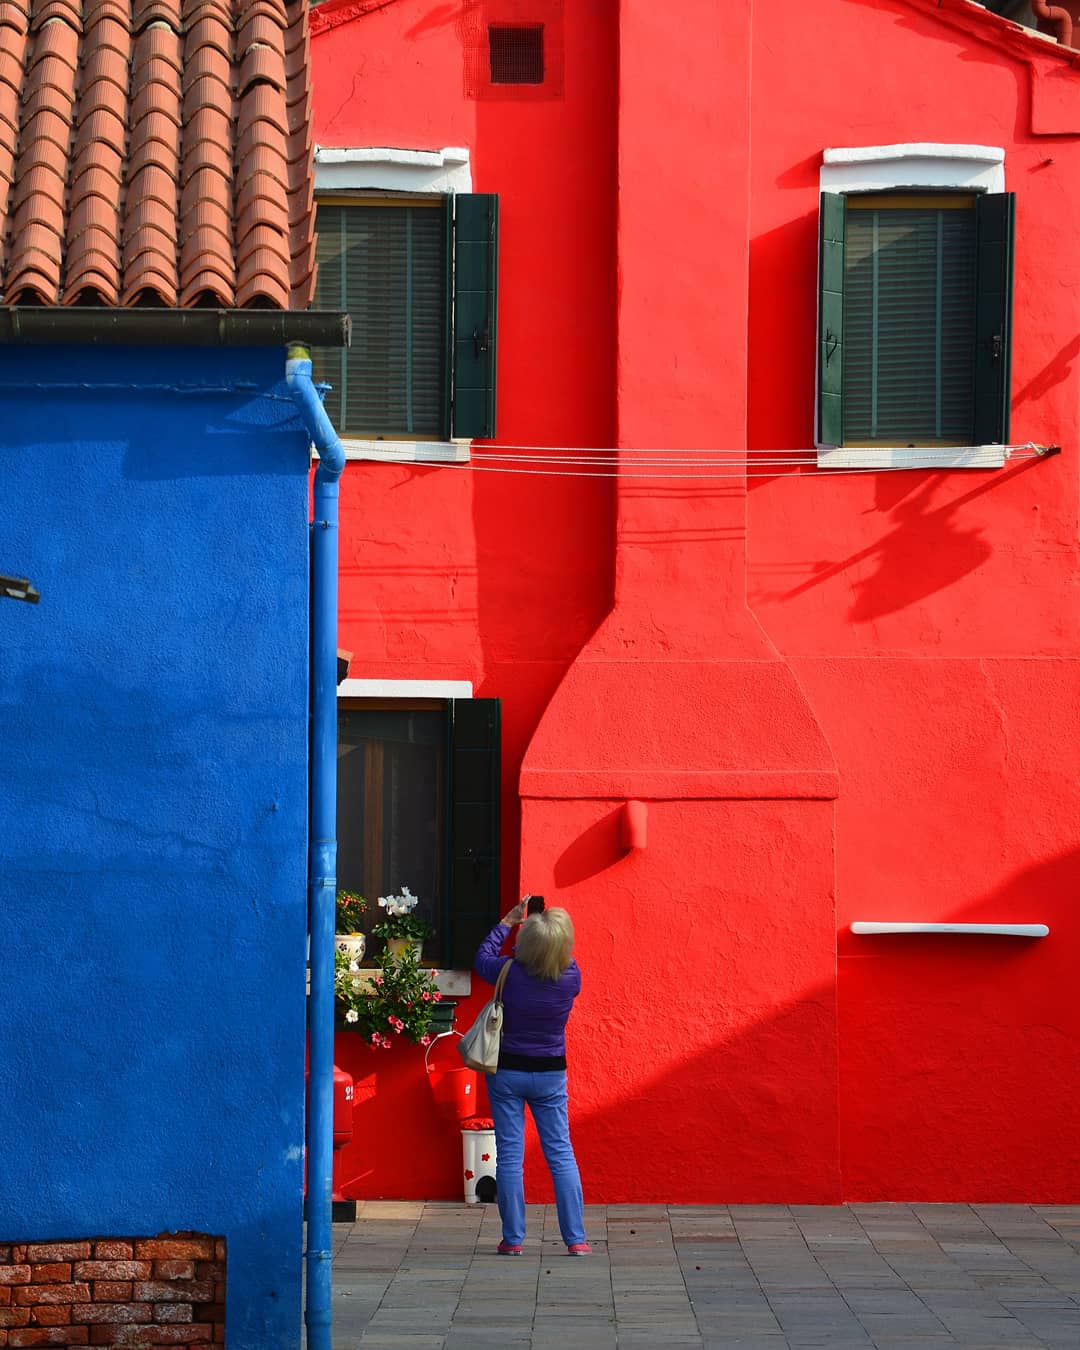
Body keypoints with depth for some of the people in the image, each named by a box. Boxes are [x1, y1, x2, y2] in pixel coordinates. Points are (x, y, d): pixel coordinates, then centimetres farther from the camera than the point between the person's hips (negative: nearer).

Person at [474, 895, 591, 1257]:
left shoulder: (510, 973, -15)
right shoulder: (571, 978, -12)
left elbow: (483, 957, 8)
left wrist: (506, 922, 18)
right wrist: (549, 928, 18)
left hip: (507, 1073, -1)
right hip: (550, 1075, 1)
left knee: (509, 1155, 4)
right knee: (561, 1154, 6)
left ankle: (513, 1238, 5)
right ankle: (575, 1238, 4)